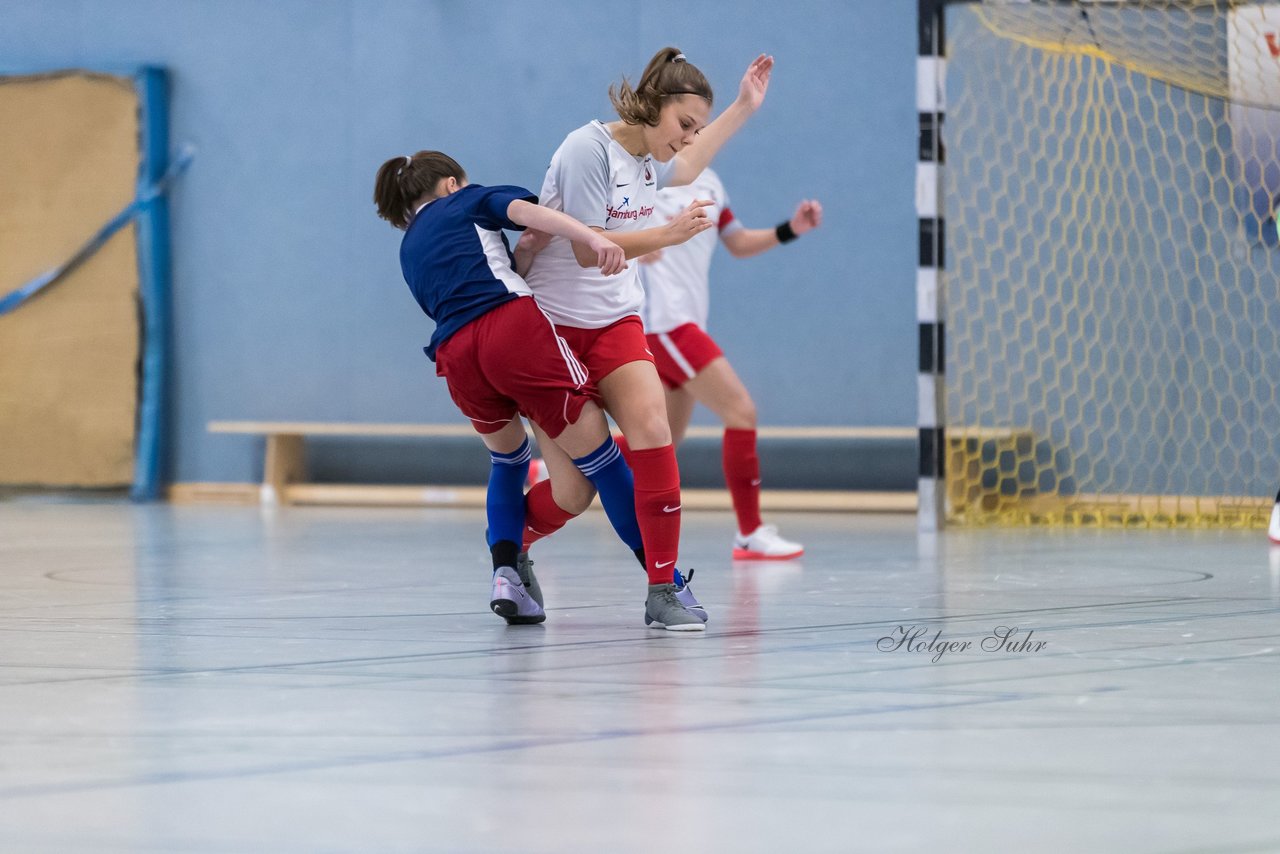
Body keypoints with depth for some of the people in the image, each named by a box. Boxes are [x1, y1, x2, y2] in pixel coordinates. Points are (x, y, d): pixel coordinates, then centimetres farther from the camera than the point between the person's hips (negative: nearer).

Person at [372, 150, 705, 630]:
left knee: (507, 459, 31)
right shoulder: (467, 201, 21)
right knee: (599, 456, 0)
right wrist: (593, 239, -17)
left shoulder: (408, 252, 34)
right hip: (511, 325, -5)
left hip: (455, 356, 5)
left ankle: (506, 575, 11)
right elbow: (526, 212, 0)